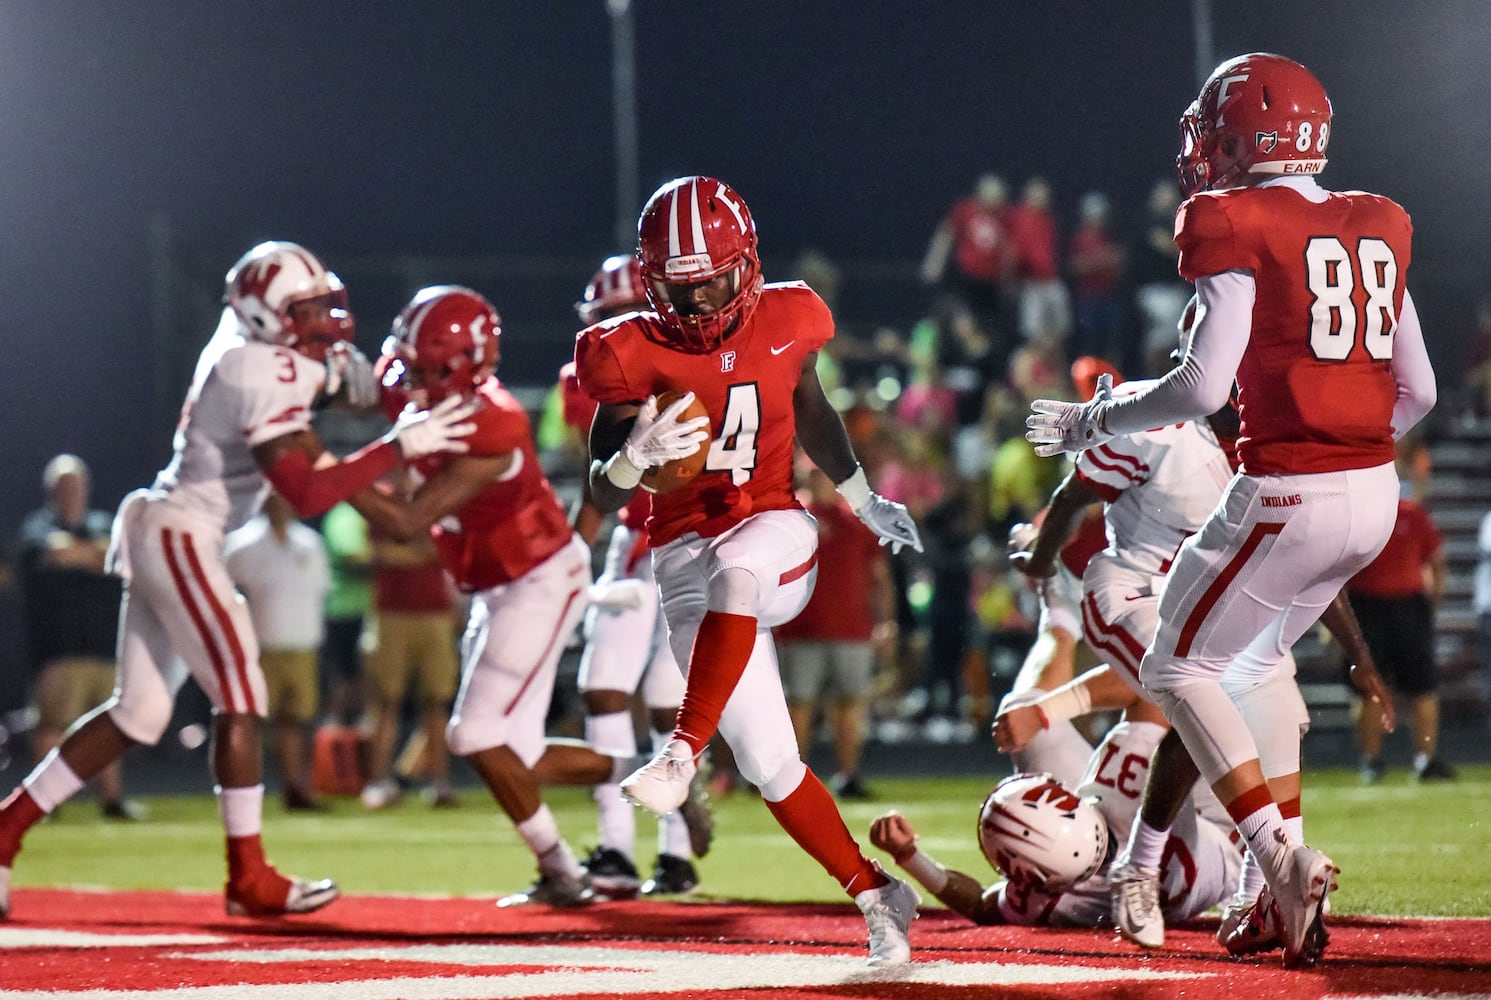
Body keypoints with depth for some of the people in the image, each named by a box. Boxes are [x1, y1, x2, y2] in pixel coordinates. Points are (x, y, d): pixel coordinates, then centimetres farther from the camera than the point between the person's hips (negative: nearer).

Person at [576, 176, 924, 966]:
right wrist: (634, 456, -26)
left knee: (733, 570, -41)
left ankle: (686, 749, -40)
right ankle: (879, 898, 8)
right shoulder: (634, 356, -5)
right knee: (769, 766, -7)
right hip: (684, 555, 0)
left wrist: (864, 501, 35)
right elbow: (603, 495, -3)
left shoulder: (783, 324, 1)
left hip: (774, 532, 0)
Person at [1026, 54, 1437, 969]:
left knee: (1179, 670, 7)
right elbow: (1417, 393, 14)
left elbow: (1203, 385, -14)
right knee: (1252, 660, 24)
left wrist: (1096, 423, 1)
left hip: (1288, 498, -7)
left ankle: (1283, 858, -9)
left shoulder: (1236, 226, -8)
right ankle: (1286, 890, 21)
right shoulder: (1375, 231, 12)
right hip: (1376, 494, 7)